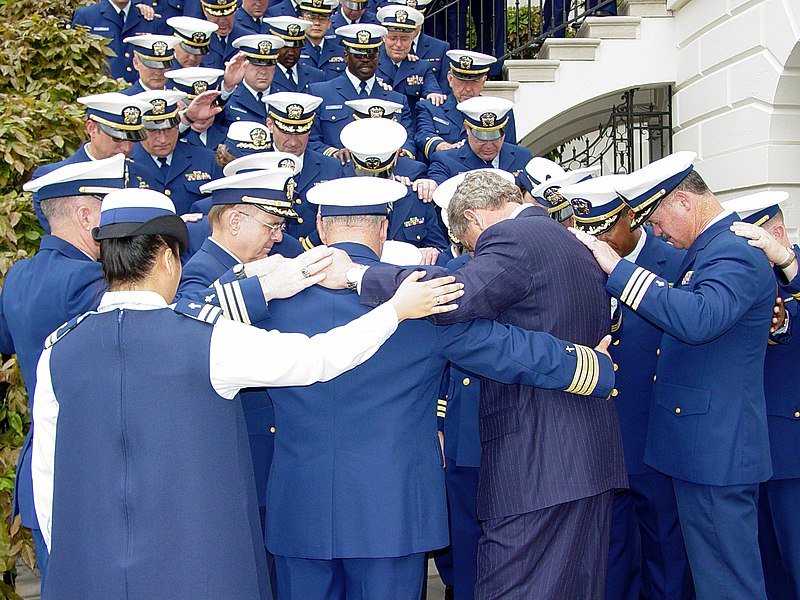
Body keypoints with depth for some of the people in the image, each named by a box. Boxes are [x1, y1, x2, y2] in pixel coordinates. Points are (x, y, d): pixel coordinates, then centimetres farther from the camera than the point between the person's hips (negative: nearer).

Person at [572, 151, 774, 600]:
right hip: (708, 445, 10)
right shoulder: (707, 250, 14)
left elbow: (698, 319, -36)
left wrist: (618, 267, -31)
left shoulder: (736, 255, -19)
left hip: (717, 449, -10)